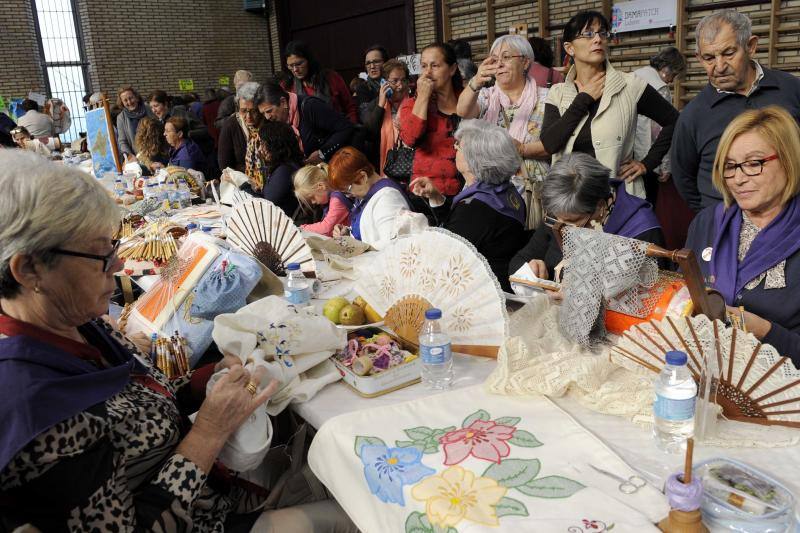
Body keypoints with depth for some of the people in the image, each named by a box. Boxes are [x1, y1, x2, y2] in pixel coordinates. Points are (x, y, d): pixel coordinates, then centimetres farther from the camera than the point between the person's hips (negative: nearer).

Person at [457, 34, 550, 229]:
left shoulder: (545, 98, 6)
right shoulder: (487, 96, 11)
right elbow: (463, 111, -11)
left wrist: (523, 150, -16)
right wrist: (475, 83, -30)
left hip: (533, 190, -1)